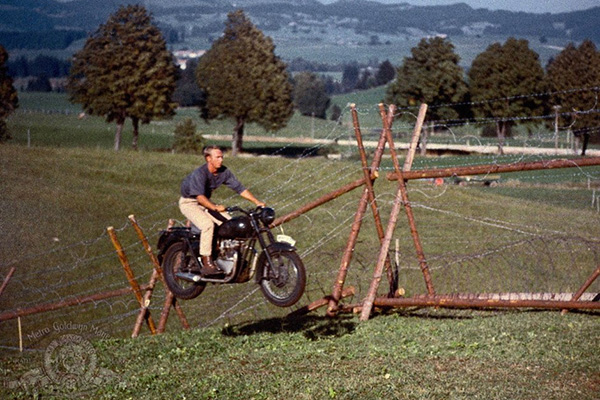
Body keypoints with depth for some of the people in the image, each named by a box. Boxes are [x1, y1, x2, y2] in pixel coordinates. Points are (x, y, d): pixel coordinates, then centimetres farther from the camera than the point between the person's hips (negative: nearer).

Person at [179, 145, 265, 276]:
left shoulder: (224, 172, -8)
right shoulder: (199, 173, -29)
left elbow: (239, 188, -6)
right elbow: (199, 196, -41)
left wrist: (257, 202, -16)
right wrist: (215, 207, -56)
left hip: (206, 202, 7)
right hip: (189, 203, -7)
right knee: (208, 224, -31)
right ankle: (206, 263, -30)